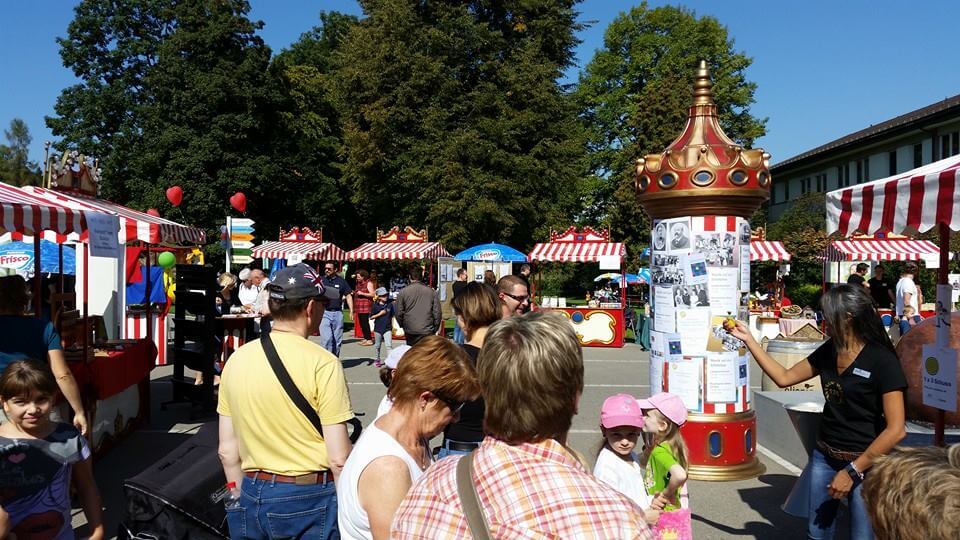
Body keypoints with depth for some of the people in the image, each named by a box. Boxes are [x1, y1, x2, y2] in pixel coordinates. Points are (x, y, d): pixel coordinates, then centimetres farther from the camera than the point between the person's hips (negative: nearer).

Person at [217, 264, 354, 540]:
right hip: (309, 500, -5)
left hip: (253, 498, 5)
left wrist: (246, 501, 19)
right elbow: (338, 459, -17)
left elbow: (227, 452, 7)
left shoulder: (236, 360, 1)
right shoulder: (322, 363, -16)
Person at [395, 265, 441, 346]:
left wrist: (403, 326, 16)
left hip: (410, 333, 0)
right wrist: (435, 329, 13)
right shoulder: (432, 292, -1)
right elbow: (437, 313, 0)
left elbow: (399, 314, -1)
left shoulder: (403, 292, -3)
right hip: (428, 332, 0)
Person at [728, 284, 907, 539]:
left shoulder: (882, 360, -17)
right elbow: (784, 377, 9)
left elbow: (896, 430, -19)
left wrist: (853, 471, -17)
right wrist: (749, 339, 5)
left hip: (865, 463, -6)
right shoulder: (829, 351, 1)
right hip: (824, 457, 6)